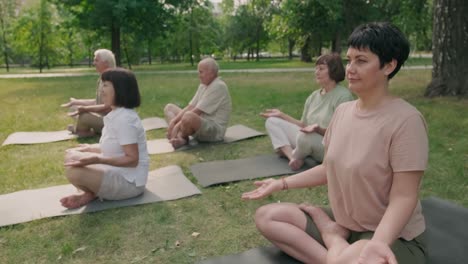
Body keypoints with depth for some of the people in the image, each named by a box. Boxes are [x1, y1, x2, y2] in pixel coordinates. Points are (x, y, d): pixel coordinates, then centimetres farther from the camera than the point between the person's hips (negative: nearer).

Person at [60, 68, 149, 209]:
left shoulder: (124, 119, -24)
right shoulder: (116, 114, 7)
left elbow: (132, 159, -25)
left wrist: (97, 159, -31)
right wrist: (90, 148, 9)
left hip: (129, 181, -10)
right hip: (117, 171, 10)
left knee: (74, 172, -27)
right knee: (71, 155, 12)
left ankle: (92, 194, 1)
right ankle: (92, 192, -2)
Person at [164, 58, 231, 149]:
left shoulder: (218, 86, -17)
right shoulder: (203, 85, 12)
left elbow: (197, 112, -21)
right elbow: (190, 107, 7)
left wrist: (177, 126, -19)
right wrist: (173, 121, -7)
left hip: (214, 130, -10)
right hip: (200, 124, 10)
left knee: (189, 116, -40)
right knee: (169, 107, 11)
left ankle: (182, 136, -7)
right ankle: (181, 138, -14)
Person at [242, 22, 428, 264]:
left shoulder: (405, 120, -21)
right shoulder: (342, 111, 1)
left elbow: (403, 198, -22)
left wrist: (378, 242, -38)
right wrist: (282, 183, 6)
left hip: (393, 237, -7)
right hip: (342, 221, 7)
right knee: (265, 216, -6)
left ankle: (331, 235, -9)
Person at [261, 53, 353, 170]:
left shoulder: (343, 96, -13)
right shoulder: (314, 96, 10)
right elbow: (303, 125, 11)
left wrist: (318, 129, -34)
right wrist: (281, 115, 8)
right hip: (309, 139, 8)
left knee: (305, 137, -40)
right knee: (272, 122, 2)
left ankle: (295, 156, -4)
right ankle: (292, 157, -20)